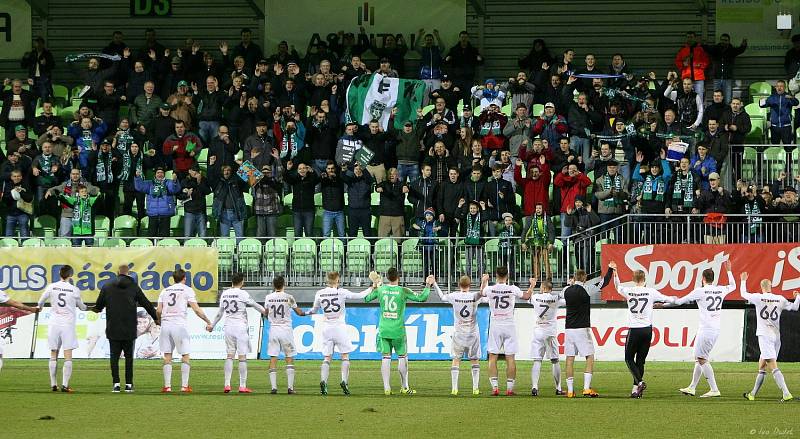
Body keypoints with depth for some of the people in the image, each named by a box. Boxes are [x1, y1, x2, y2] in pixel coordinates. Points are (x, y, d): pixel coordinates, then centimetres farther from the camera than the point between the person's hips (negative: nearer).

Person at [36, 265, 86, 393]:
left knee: (53, 356, 11)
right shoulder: (74, 290, -4)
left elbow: (41, 302, 16)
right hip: (68, 325, -2)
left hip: (54, 324, 2)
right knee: (68, 357, -3)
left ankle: (53, 384, 13)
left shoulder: (52, 287, 0)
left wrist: (39, 307, 40)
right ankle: (65, 385, -12)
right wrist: (86, 307, 35)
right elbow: (81, 306, 11)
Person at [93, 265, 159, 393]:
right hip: (129, 330, 0)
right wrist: (156, 318, 18)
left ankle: (116, 384, -4)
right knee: (129, 356, 7)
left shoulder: (107, 287, 2)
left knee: (114, 356, 3)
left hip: (113, 329, 0)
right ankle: (128, 384, 4)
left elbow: (98, 306, 7)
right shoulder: (134, 287, 1)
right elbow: (146, 304, 6)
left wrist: (96, 309, 33)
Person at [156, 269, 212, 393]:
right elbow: (196, 309, -5)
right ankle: (184, 386, -1)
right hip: (179, 325, -4)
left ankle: (167, 386, 3)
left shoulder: (165, 291, 14)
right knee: (185, 356, 4)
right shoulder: (187, 290, 3)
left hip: (165, 325, 4)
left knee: (167, 356, 7)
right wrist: (208, 322, 3)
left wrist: (160, 320, 28)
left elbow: (158, 311, 8)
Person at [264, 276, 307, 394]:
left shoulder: (268, 298, 1)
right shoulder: (288, 298, -5)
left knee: (273, 359, 3)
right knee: (289, 358, 5)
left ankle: (274, 387, -4)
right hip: (286, 330, -2)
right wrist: (305, 313, 28)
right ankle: (290, 387, -1)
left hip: (273, 330, 2)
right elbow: (299, 312, 6)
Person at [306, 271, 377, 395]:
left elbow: (314, 310, 16)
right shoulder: (341, 292, -7)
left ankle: (323, 381, -13)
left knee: (327, 357, 5)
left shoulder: (319, 294, 2)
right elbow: (360, 296, -1)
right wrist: (371, 288, 14)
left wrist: (306, 313, 39)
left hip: (326, 328, 3)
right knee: (345, 356, 5)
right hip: (339, 327, -3)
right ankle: (344, 381, -10)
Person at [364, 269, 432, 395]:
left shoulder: (380, 289, 1)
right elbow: (421, 298, -6)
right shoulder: (402, 291, -8)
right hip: (398, 330, -3)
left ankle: (386, 388, -1)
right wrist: (428, 285, 6)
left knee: (386, 358, 3)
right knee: (402, 357, 10)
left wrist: (374, 284, 25)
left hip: (383, 330, 3)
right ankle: (404, 387, 15)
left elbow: (366, 298, 16)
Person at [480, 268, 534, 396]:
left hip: (495, 326, 0)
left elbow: (481, 293, 22)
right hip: (509, 325, 0)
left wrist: (484, 282, 42)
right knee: (510, 358, 3)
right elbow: (526, 296, 15)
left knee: (492, 357, 4)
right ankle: (509, 388, 1)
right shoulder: (513, 289, -4)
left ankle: (494, 387, -4)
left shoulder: (490, 289, -4)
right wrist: (532, 285, 34)